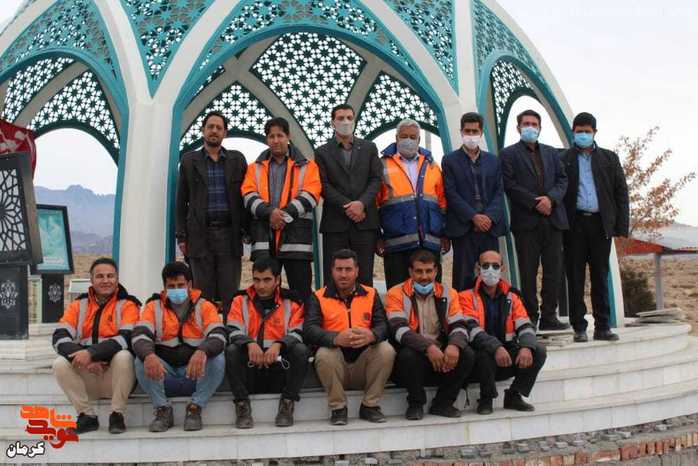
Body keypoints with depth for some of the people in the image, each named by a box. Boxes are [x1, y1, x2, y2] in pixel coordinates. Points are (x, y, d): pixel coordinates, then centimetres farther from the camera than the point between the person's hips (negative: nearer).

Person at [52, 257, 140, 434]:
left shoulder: (127, 305, -2)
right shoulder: (78, 305, 9)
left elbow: (126, 338, -19)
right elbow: (60, 337, -4)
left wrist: (91, 353, -29)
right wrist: (83, 358, -22)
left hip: (116, 374, -3)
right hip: (86, 376, 3)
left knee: (123, 356, -32)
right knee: (60, 364, -21)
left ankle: (117, 415, -14)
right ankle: (87, 416, -7)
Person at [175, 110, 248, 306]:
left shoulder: (237, 159, 11)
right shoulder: (189, 161, 10)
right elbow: (181, 201, 9)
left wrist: (248, 230, 0)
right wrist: (181, 236, 2)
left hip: (230, 233, 0)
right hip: (200, 235, 0)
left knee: (230, 294, -1)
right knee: (203, 294, 2)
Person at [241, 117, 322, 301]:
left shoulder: (307, 166, 12)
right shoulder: (255, 168, 18)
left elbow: (310, 196, -2)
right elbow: (249, 196, 4)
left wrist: (286, 215, -13)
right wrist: (269, 213, -13)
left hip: (295, 235, -2)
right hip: (263, 236, 2)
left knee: (301, 290, -1)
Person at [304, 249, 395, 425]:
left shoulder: (371, 295, 8)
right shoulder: (318, 298, 1)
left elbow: (383, 325, -6)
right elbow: (309, 330, -15)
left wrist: (371, 335, -32)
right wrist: (336, 338, -35)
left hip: (363, 362, 2)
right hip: (335, 367, -2)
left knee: (387, 350, -24)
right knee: (324, 354, -31)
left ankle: (370, 406, -6)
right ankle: (338, 408, -10)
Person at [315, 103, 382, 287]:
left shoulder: (369, 148, 14)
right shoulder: (322, 152, 9)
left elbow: (376, 179, 5)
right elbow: (324, 185, -1)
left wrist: (361, 203, -11)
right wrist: (347, 207, -11)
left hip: (365, 221, 1)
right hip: (335, 223, -1)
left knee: (365, 277, 2)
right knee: (333, 278, 0)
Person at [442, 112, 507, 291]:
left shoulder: (493, 160, 15)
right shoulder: (450, 160, 5)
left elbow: (499, 192, 8)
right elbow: (451, 194, -4)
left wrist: (490, 216, -9)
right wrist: (474, 216, -13)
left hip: (489, 225, 3)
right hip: (463, 228, -3)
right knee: (464, 277, -2)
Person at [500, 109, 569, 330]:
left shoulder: (551, 152, 19)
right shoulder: (509, 154, 4)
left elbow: (562, 179, 11)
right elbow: (510, 185, -6)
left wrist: (551, 198, -8)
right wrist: (535, 202, -13)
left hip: (552, 219, 4)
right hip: (526, 221, -4)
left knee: (554, 270, 4)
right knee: (528, 272, 0)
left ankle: (549, 316, 11)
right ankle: (530, 318, 5)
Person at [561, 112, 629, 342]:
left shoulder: (609, 158, 12)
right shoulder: (563, 159, 5)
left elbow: (621, 193, 9)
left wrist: (621, 226, 1)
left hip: (601, 224, 2)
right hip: (574, 225, -2)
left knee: (600, 277, 6)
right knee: (575, 278, 2)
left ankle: (602, 327, 12)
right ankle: (579, 327, 8)